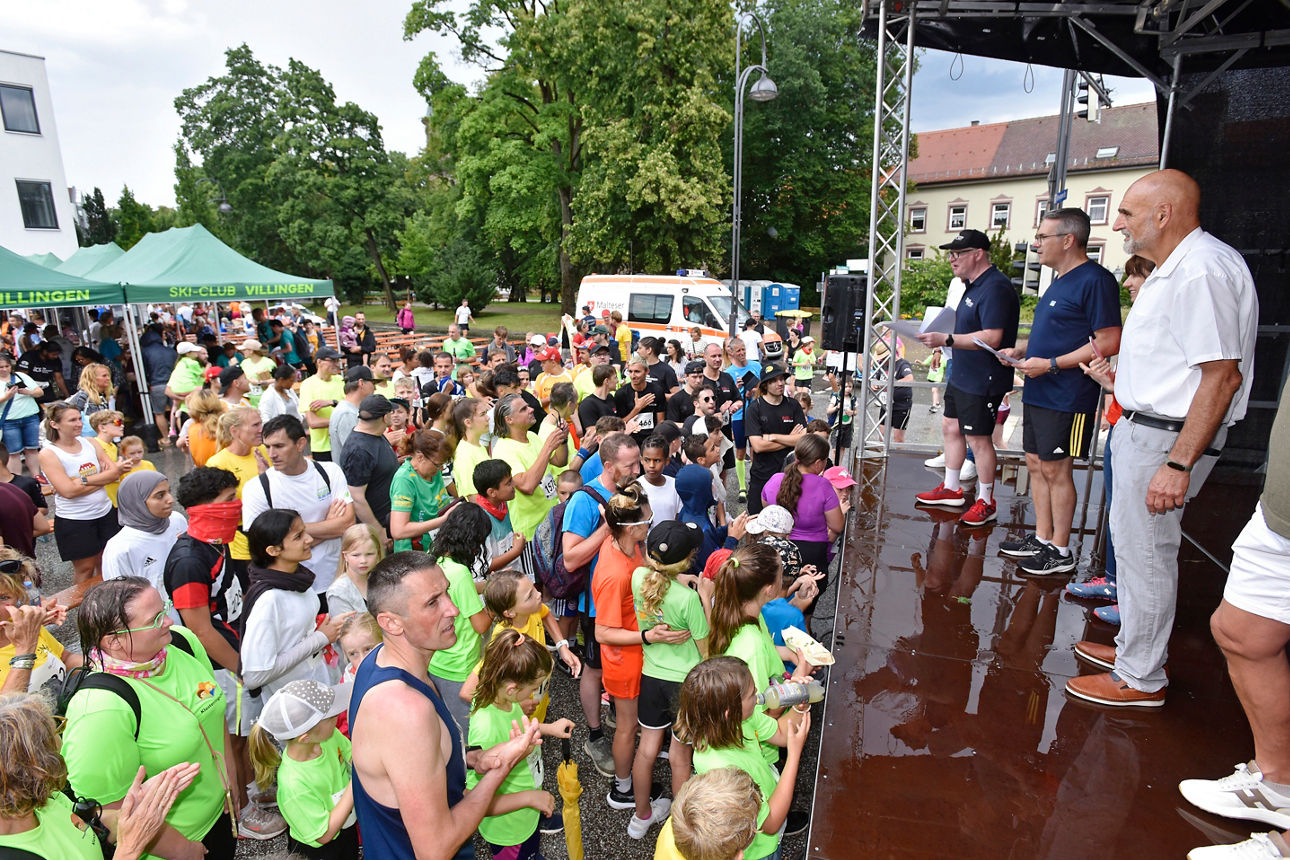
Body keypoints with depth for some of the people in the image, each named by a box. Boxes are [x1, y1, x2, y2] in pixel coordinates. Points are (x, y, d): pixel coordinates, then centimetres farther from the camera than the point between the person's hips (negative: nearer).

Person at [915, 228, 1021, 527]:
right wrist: (942, 337, 11)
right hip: (961, 375, 11)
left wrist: (947, 339, -28)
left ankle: (986, 503, 12)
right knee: (951, 427, 17)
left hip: (982, 380, -11)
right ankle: (951, 489, 30)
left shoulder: (995, 287, -20)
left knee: (978, 438, -2)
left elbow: (992, 338, -28)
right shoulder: (974, 285, 13)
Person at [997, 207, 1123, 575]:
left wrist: (1050, 364, -20)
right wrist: (1021, 350, 9)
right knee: (1036, 465, 13)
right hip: (1038, 393, 9)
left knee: (1056, 470, -2)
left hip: (1066, 399, -9)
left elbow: (1108, 342, -19)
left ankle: (1061, 551, 10)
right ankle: (1041, 538, 25)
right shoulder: (1059, 280, 16)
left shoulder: (1095, 280, -14)